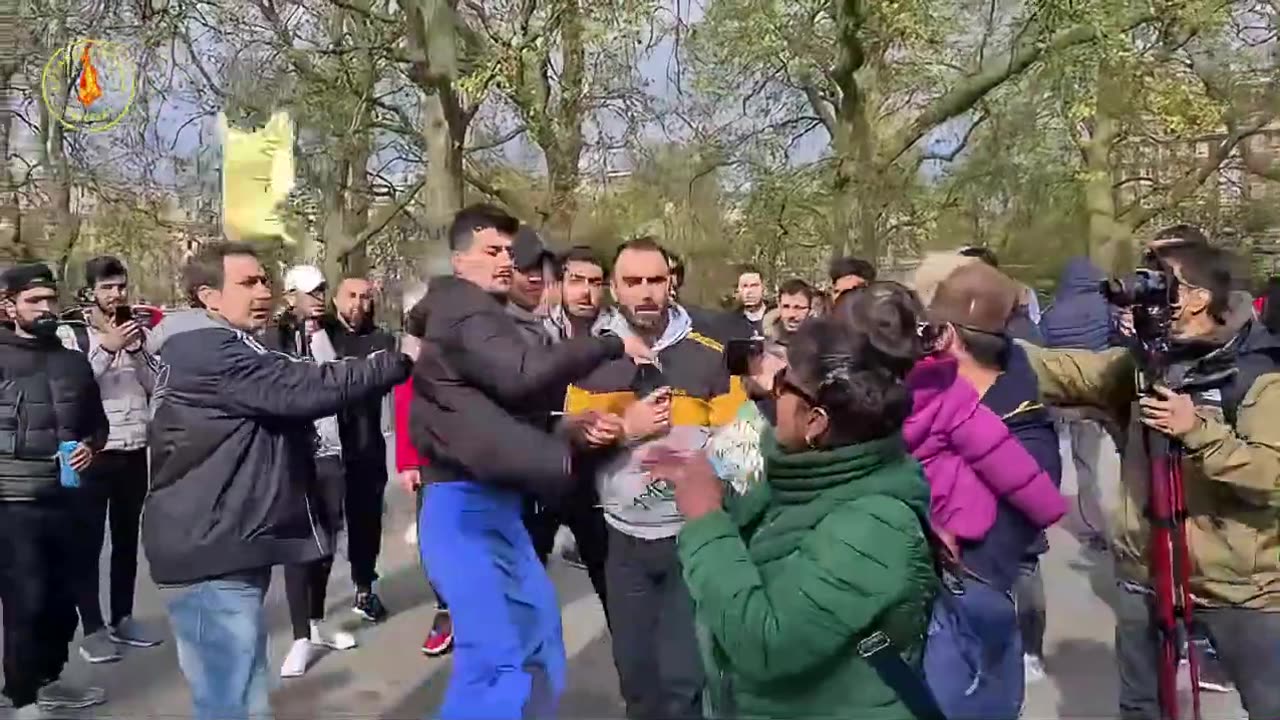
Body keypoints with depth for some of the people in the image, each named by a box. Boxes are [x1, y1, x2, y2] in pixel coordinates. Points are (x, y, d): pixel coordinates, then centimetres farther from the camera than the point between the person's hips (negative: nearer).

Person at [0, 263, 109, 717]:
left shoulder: (74, 362, 10)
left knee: (62, 600, 12)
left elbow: (97, 423, 19)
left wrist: (90, 446, -1)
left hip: (63, 500, 5)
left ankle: (47, 682, 31)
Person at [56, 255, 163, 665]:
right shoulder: (70, 335, -4)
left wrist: (135, 350, -10)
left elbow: (158, 386, 2)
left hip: (135, 452, 4)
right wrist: (107, 348, -20)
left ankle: (122, 619, 25)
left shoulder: (140, 334, 8)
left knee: (127, 540, 14)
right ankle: (92, 630, 9)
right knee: (89, 543, 1)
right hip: (92, 453, -4)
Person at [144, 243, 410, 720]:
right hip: (211, 555, -11)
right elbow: (302, 390, -24)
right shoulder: (209, 352, -16)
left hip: (226, 548, 11)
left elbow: (282, 400, 20)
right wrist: (399, 362, -20)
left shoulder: (220, 349, 20)